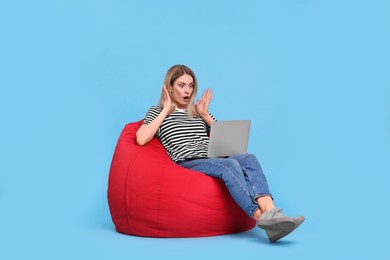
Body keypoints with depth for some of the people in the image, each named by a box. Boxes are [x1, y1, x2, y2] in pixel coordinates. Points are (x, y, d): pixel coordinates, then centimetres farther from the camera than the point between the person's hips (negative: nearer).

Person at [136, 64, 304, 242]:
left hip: (212, 161, 5)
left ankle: (271, 212, -47)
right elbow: (141, 139, -9)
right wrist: (166, 110, -1)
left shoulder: (198, 112, 26)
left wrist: (205, 115, 12)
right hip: (186, 164, -5)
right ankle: (261, 217, -44)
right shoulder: (157, 112, 13)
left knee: (248, 159, -28)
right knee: (230, 165, -34)